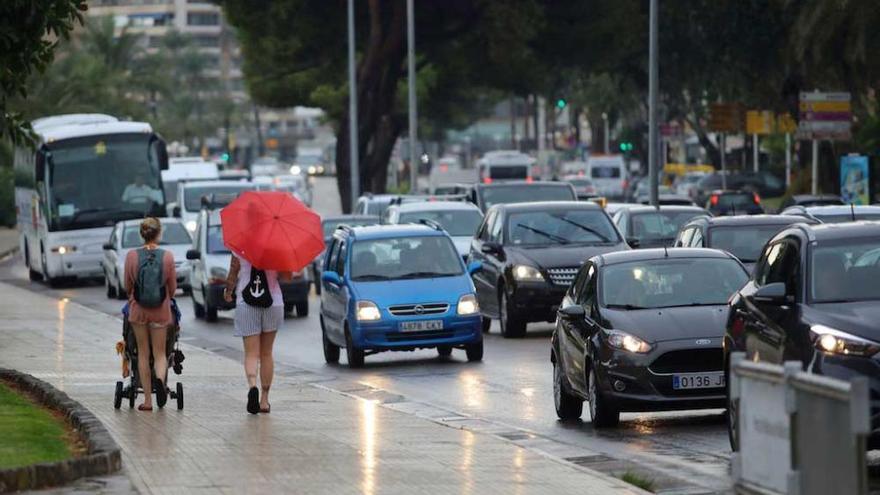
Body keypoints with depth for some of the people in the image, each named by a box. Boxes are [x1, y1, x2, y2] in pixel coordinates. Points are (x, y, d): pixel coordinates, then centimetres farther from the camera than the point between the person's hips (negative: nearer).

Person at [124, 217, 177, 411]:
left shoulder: (132, 256, -7)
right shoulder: (167, 257, -8)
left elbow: (127, 285, 3)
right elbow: (173, 287, 1)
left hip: (138, 310, 0)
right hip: (161, 311, 0)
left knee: (143, 353, 11)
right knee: (159, 353, 9)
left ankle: (147, 400, 10)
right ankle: (160, 380, -22)